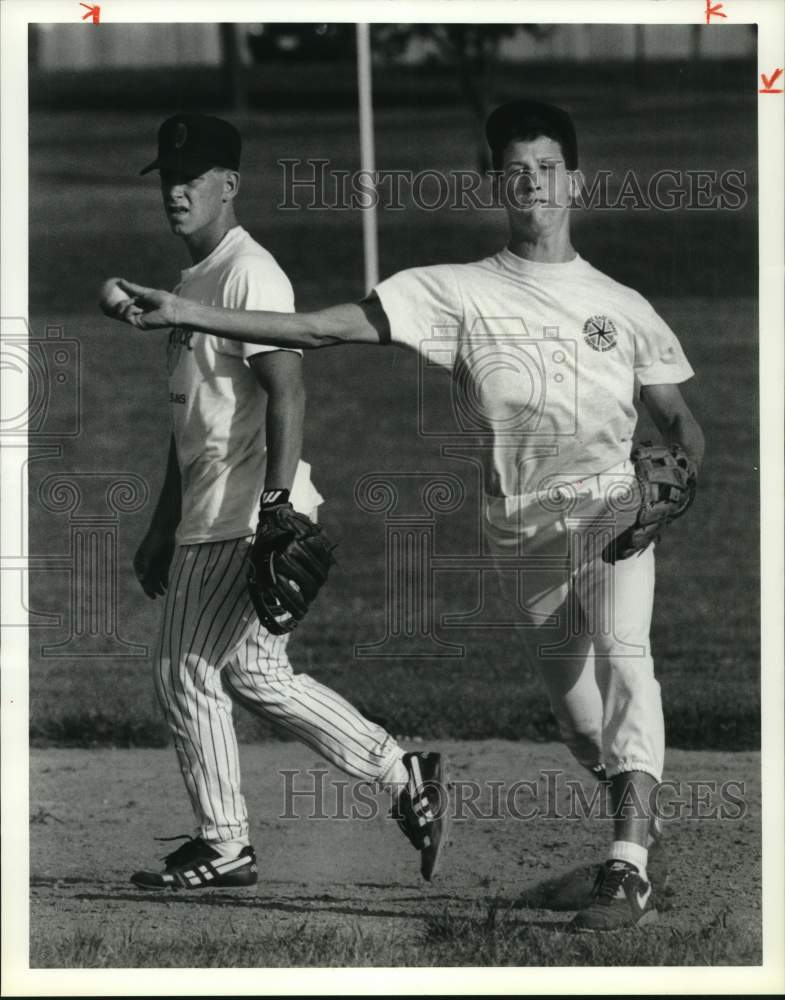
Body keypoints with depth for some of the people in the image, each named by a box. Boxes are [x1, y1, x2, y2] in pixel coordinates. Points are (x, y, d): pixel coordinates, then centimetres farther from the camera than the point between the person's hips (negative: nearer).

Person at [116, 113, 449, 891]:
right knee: (255, 674, 11)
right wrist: (162, 529, 25)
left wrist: (277, 512, -27)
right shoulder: (191, 280, 18)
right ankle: (403, 777, 14)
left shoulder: (250, 275, -12)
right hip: (207, 518, 10)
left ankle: (222, 847, 4)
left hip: (251, 514, -10)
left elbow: (286, 395, -20)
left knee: (187, 673, -5)